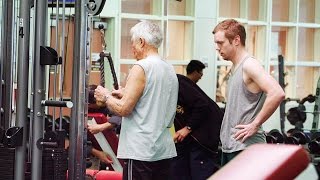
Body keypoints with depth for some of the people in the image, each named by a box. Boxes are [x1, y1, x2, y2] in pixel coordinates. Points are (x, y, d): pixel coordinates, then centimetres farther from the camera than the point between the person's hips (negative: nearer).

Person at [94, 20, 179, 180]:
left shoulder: (141, 68, -11)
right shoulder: (170, 70, 14)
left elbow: (123, 109, -15)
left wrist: (106, 97, 3)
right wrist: (126, 95, 23)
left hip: (141, 151, -8)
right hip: (165, 150, 8)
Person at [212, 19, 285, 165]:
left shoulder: (249, 65, -12)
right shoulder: (235, 68, 17)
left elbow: (277, 93, -26)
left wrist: (255, 125, -20)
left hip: (245, 146, -10)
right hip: (229, 146, 10)